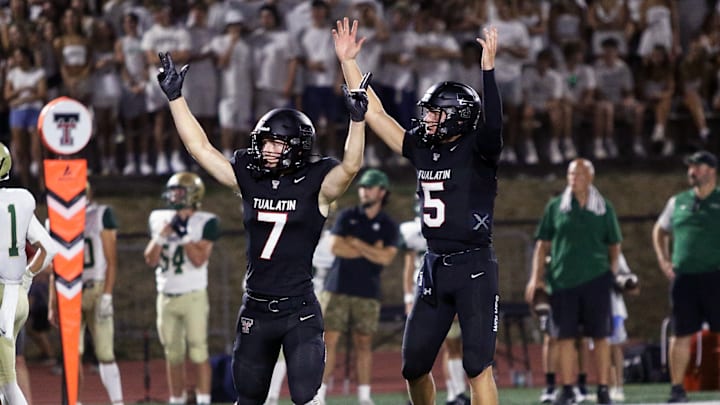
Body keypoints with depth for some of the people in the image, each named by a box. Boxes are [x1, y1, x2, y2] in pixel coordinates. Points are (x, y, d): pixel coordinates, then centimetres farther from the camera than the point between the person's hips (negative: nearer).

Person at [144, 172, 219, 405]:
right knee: (173, 354, 8)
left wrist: (184, 234, -17)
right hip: (166, 296, 5)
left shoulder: (205, 223, -5)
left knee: (197, 351, -9)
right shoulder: (161, 220, 9)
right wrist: (162, 235, -6)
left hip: (193, 296, -5)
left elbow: (199, 259, -13)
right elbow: (151, 260, 7)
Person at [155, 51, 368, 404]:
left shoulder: (315, 186, -6)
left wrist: (357, 120, -37)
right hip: (255, 309, 5)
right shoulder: (248, 180, 6)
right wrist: (175, 97, 5)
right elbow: (199, 147, 8)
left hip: (299, 311, -5)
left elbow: (351, 166, -24)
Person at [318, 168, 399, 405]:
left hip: (368, 294, 0)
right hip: (338, 289, 0)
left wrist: (355, 243, -7)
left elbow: (386, 258, -8)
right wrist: (371, 251, -5)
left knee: (364, 343, 4)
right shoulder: (347, 216, 6)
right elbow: (336, 247, -7)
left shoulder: (388, 226, 6)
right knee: (329, 341, -6)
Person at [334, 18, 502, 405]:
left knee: (477, 366, -9)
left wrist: (488, 69, -40)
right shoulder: (422, 149, 9)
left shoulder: (478, 151, -8)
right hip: (434, 267, 7)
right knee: (414, 365, 8)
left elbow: (492, 123, -30)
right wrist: (348, 61, 10)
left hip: (474, 267, -7)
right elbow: (374, 112, 13)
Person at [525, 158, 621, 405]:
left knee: (600, 336, 1)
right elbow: (542, 244, 9)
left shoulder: (604, 208, 7)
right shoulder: (555, 206, 6)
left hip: (596, 279, 0)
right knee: (564, 336, 0)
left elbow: (614, 244, 13)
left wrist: (612, 271, 1)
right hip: (563, 280, 0)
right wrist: (536, 277, 2)